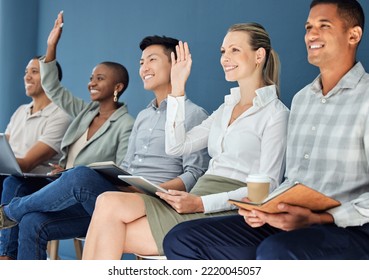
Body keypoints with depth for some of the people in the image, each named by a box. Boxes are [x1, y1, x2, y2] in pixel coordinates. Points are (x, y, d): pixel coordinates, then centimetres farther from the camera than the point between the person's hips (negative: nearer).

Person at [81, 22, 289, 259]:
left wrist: (202, 203, -19)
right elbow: (177, 146, 12)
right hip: (200, 197, 7)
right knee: (108, 202, -18)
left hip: (226, 212, -7)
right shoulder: (227, 108, 22)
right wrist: (178, 88, 9)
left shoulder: (275, 113, -2)